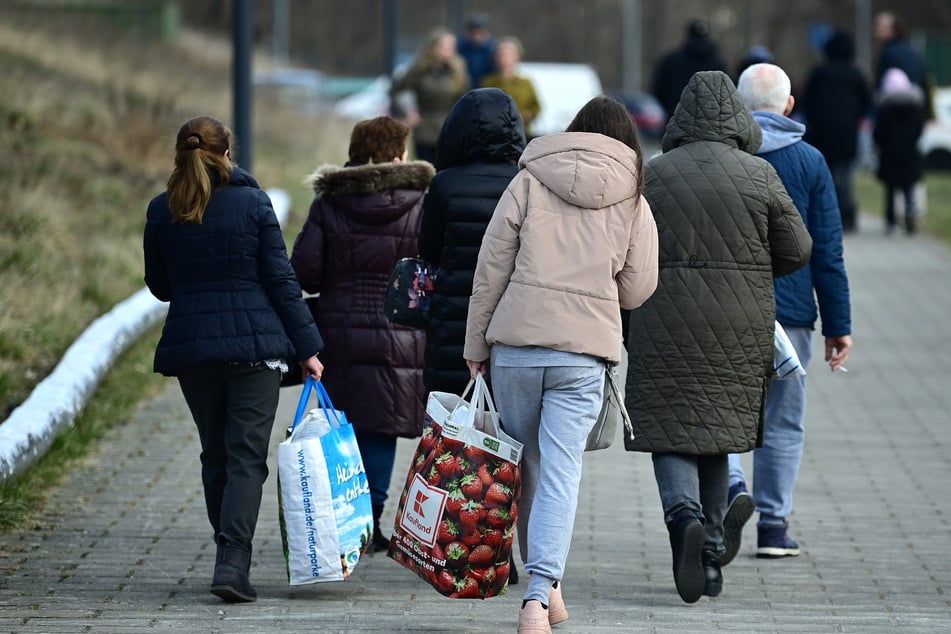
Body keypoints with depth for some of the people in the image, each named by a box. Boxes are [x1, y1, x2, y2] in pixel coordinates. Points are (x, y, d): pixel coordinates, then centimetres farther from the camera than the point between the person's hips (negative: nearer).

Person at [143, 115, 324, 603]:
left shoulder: (161, 212, 3)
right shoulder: (252, 203, -4)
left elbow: (160, 286, 12)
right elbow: (281, 280, -4)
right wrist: (306, 346, -1)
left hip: (190, 344, 3)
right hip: (254, 342, -3)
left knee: (216, 456, 15)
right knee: (247, 455, -4)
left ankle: (232, 560, 19)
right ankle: (232, 563, -18)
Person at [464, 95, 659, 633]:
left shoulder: (529, 183, 3)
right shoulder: (633, 203, 5)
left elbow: (491, 269, 1)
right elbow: (637, 289, 8)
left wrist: (477, 346, 8)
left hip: (515, 344, 1)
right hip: (584, 354, -1)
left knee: (526, 465, 15)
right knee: (561, 472, -3)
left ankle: (541, 585, 24)